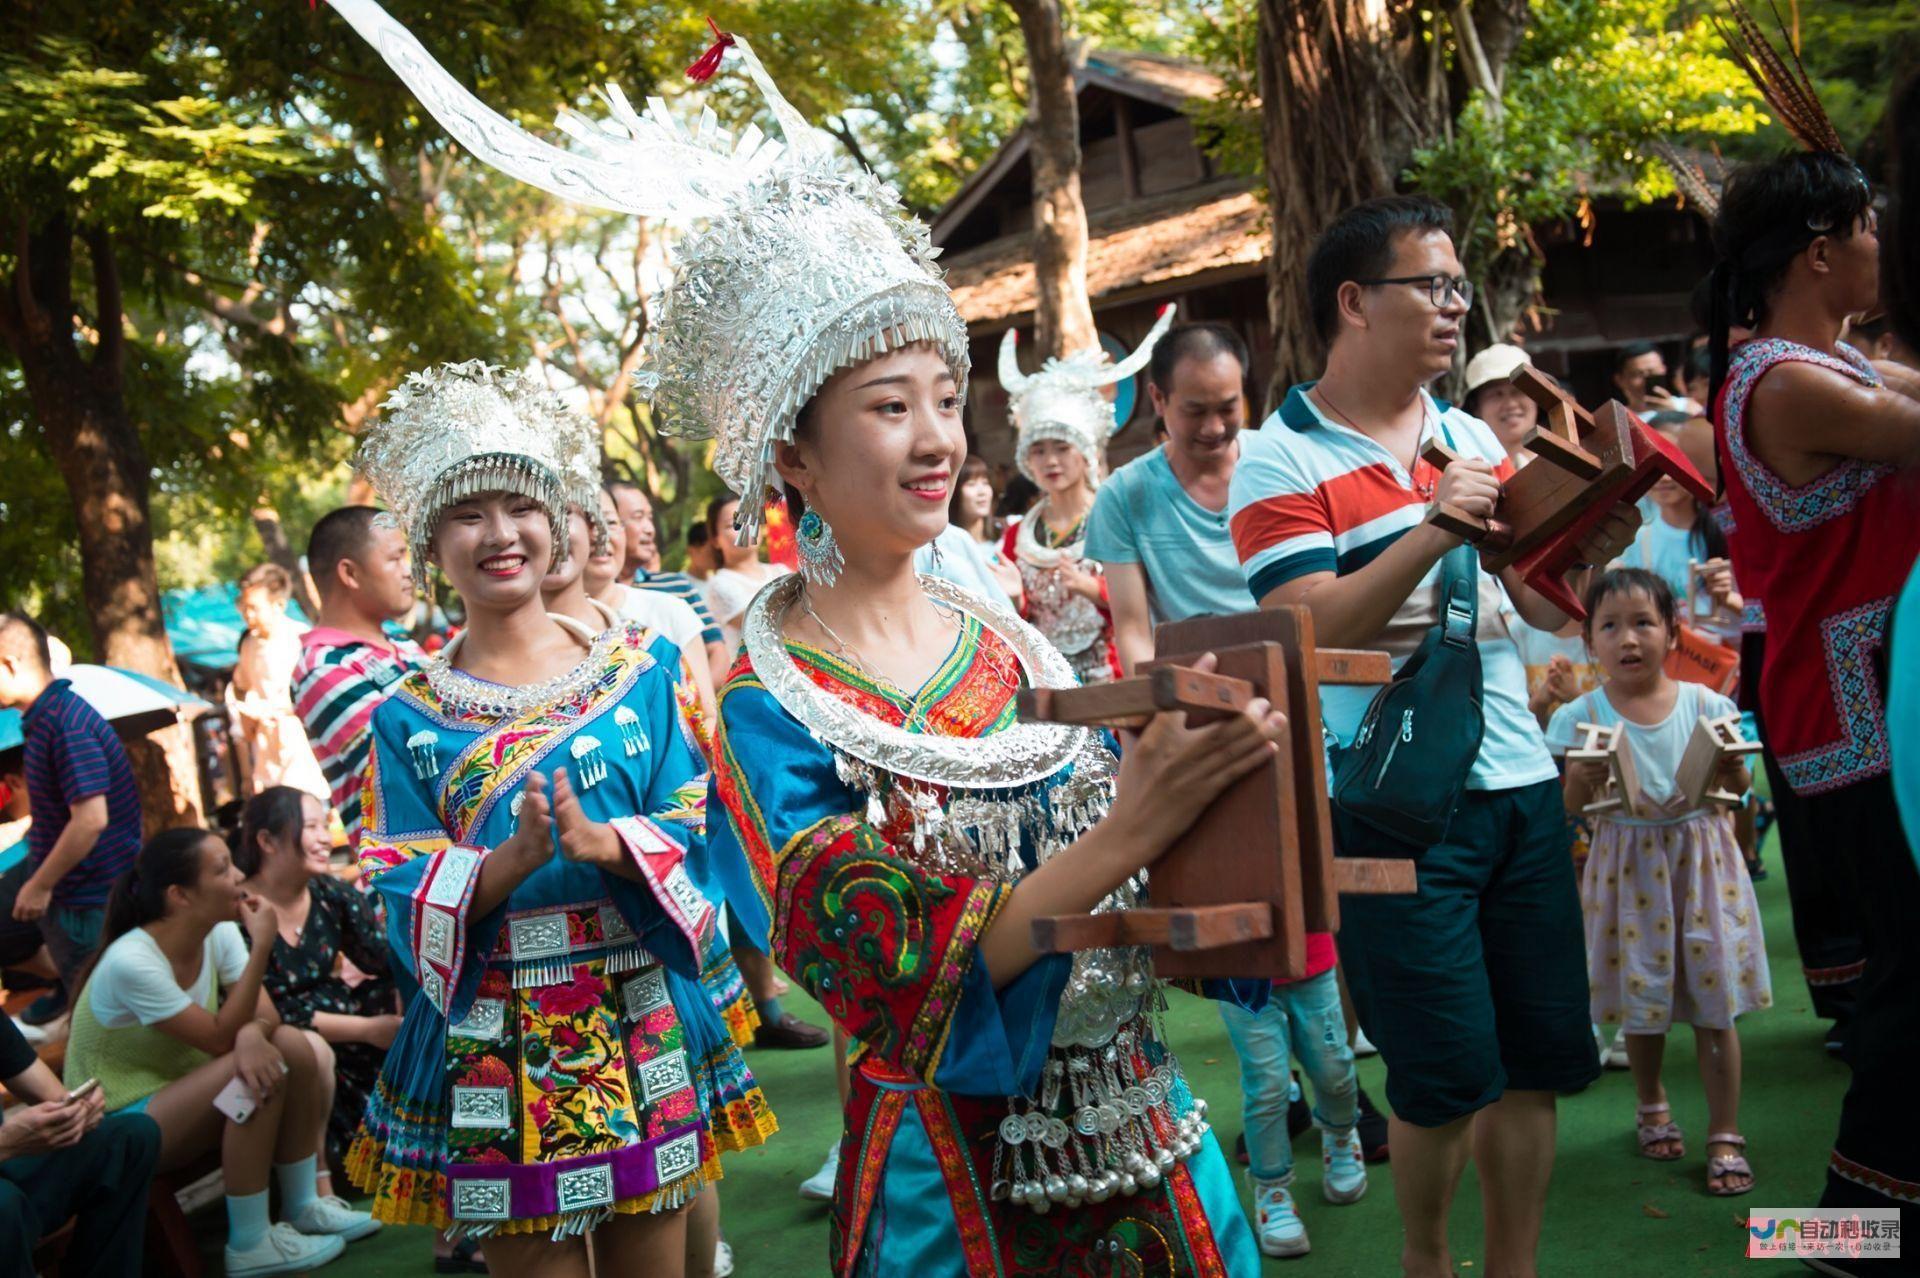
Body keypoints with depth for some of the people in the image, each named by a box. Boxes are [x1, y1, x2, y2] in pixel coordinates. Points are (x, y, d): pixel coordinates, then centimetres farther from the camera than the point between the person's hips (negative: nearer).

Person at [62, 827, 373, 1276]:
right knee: (255, 1073, -28)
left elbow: (264, 1013, -8)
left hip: (182, 1091, 7)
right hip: (119, 1122, -7)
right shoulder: (131, 962, -28)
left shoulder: (219, 932, -6)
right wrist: (261, 947, -32)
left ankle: (303, 1206, -1)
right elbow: (221, 1038, -26)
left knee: (292, 1045, -14)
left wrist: (252, 1033, -33)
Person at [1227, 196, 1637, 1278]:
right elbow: (1310, 631, -17)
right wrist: (1432, 532, -24)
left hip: (1521, 784, 6)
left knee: (1541, 1057, 10)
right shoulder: (1279, 461, -6)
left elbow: (1545, 606, 13)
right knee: (1449, 1075, 1)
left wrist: (1592, 549, -8)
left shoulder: (1475, 440, 12)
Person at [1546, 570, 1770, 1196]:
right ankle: (1651, 1104, 37)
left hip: (1700, 858, 0)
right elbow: (1567, 808, -6)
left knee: (1714, 1001, 2)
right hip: (1629, 868, 0)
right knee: (1641, 999, 12)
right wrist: (1581, 780, -27)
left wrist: (1731, 766, -19)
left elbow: (1737, 789, 2)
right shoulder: (1582, 716, -6)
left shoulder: (1705, 704, -3)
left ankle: (1725, 1135, 13)